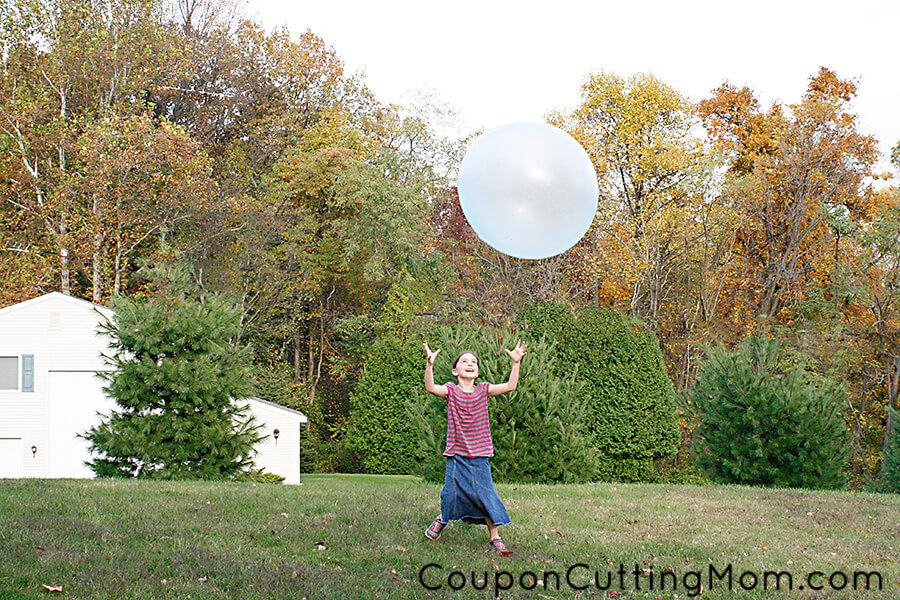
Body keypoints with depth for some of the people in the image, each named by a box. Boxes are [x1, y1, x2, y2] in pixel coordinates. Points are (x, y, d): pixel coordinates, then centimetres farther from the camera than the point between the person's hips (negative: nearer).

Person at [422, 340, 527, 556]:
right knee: (451, 492, 3)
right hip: (456, 454, -1)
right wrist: (429, 365, -34)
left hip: (479, 456, 1)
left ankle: (494, 537, 9)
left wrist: (516, 363, -18)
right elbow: (431, 388, -20)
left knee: (485, 494, -1)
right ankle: (442, 519, 36)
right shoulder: (451, 390, -2)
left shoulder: (483, 390, 2)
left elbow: (510, 386, -8)